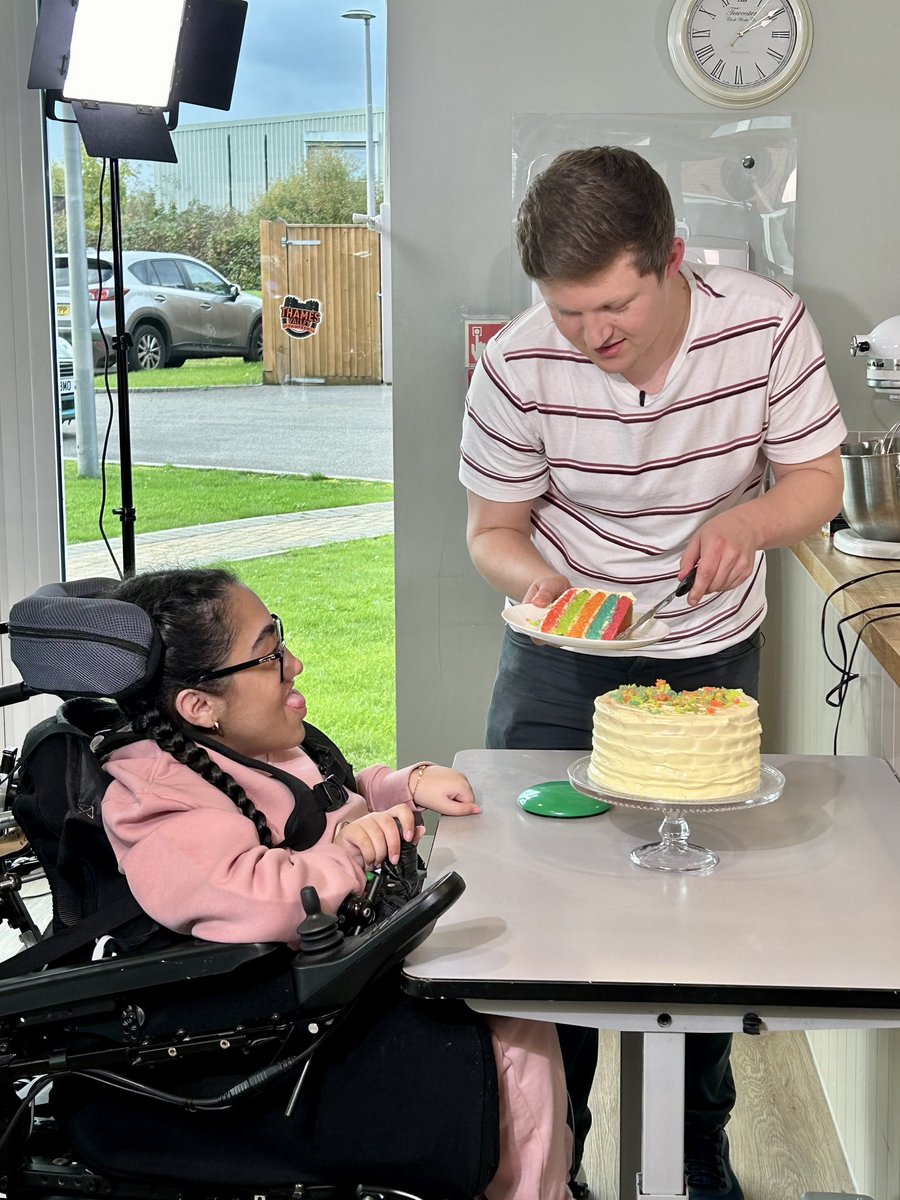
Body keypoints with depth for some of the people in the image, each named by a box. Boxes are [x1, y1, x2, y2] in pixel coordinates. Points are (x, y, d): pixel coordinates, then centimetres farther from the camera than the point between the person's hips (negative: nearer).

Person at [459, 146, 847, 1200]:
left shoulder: (769, 326, -19)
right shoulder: (517, 366, -21)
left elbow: (817, 483, -8)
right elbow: (492, 527, -7)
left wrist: (745, 521, -29)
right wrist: (538, 579, -29)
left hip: (714, 652, 1)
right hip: (560, 661, 0)